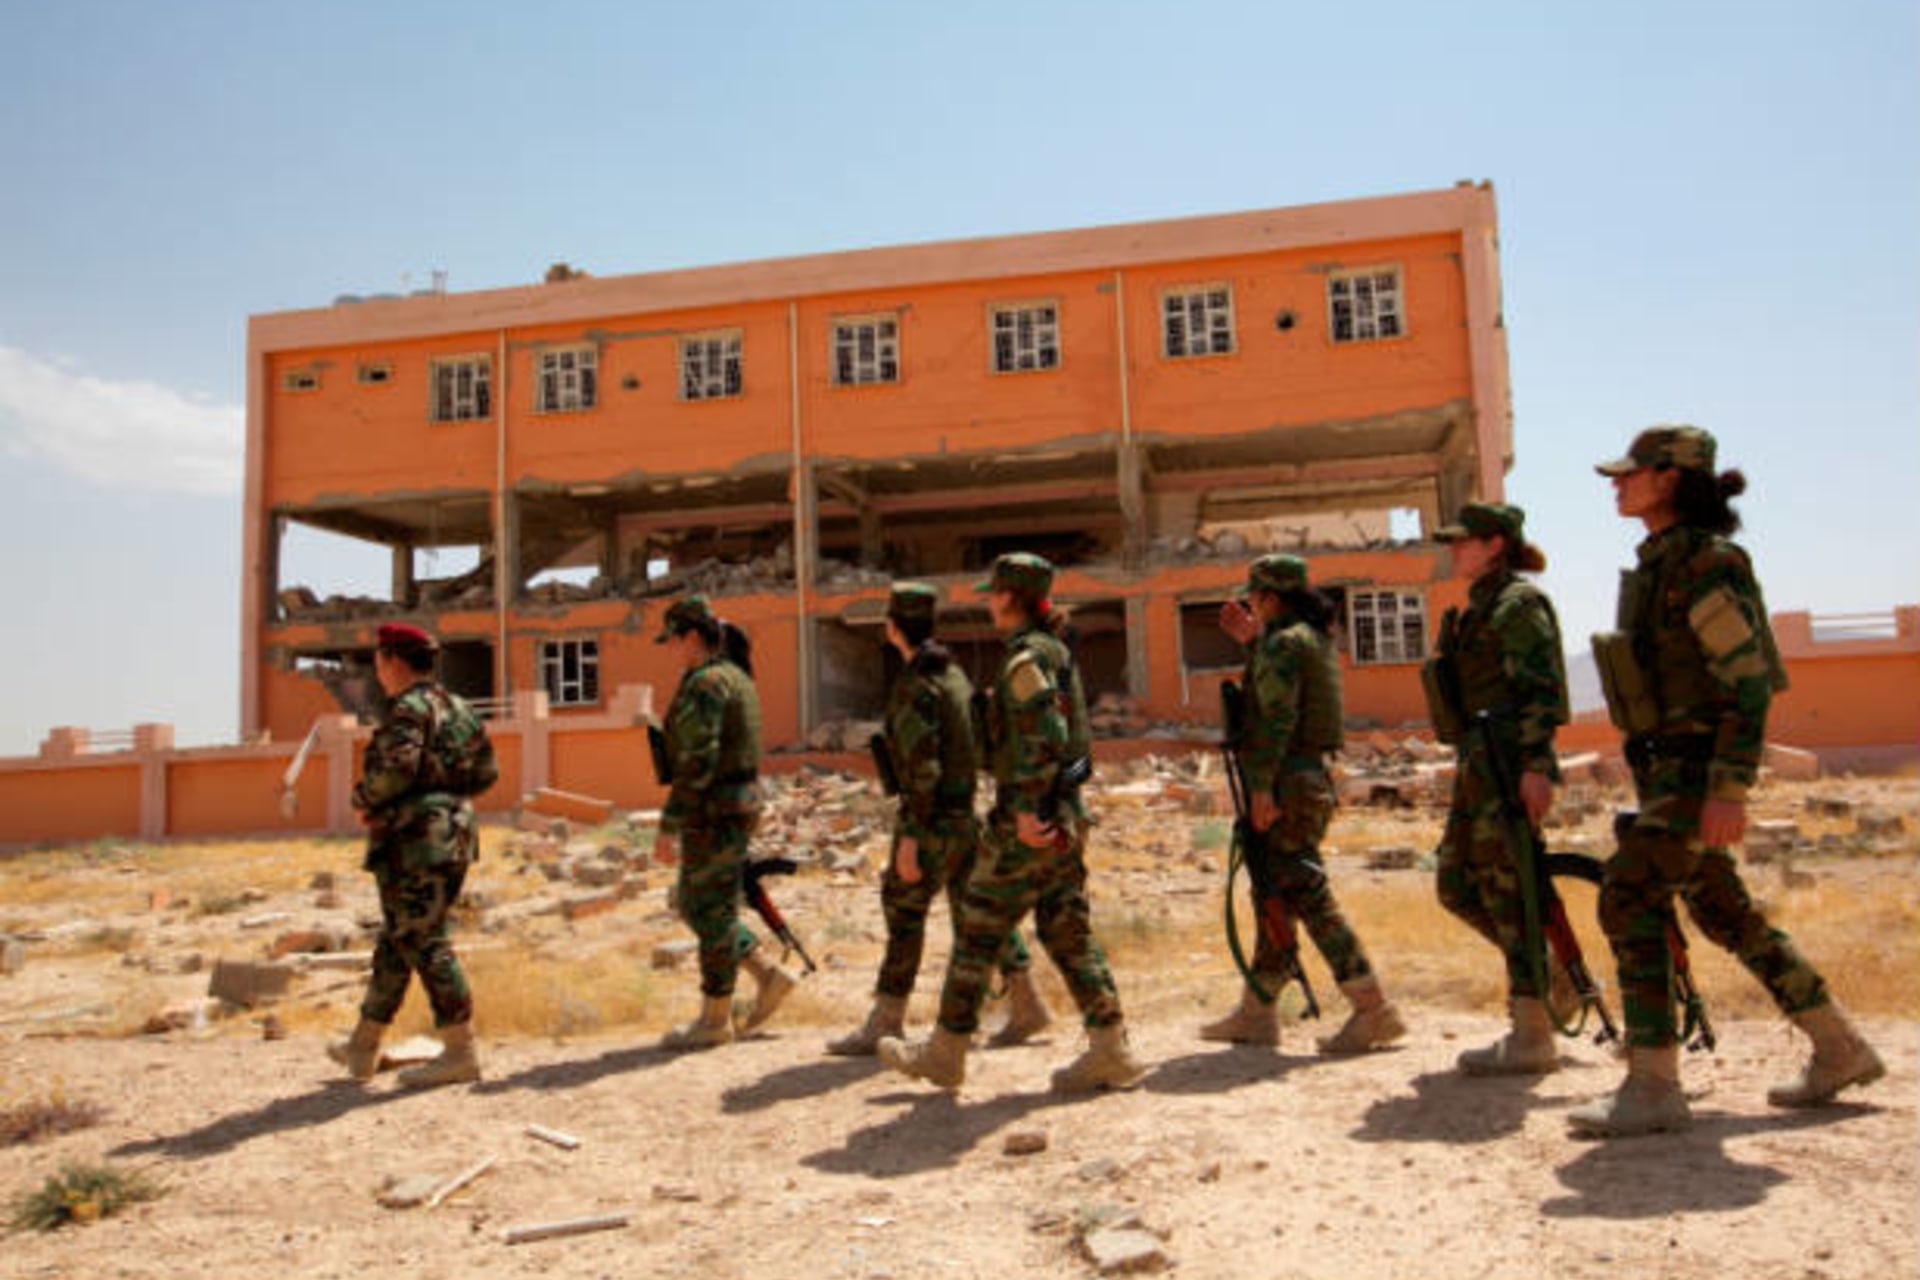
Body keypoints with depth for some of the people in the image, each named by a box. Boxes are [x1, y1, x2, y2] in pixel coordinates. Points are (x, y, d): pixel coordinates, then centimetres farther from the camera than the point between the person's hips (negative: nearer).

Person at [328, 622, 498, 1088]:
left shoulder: (408, 708, -11)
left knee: (424, 942, -5)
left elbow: (396, 768, -26)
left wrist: (365, 801, -8)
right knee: (395, 941, 18)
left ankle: (460, 1053, -4)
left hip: (415, 839, -9)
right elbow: (485, 772, 16)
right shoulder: (456, 707, 15)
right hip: (454, 833, 9)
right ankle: (364, 1048, 29)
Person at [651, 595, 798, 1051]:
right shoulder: (736, 677, 14)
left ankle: (715, 1019, 13)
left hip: (713, 809, -10)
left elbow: (696, 762, -22)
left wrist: (668, 826, -19)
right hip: (740, 802, 10)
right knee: (690, 903, 18)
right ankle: (768, 975, 19)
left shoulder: (703, 683, -16)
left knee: (711, 912, 1)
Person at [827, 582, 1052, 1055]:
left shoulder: (915, 684, -15)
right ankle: (1026, 1004, 15)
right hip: (968, 812, 9)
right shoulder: (954, 673, 13)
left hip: (936, 818, -9)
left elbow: (922, 765, -21)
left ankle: (886, 1023, 6)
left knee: (904, 912, -1)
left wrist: (910, 835, -20)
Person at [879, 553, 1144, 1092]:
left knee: (978, 929, 2)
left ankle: (945, 1051, 13)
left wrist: (1026, 809, -21)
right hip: (1065, 815, 9)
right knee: (1067, 931, 10)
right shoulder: (1056, 649, 15)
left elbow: (1045, 736, -24)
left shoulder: (1025, 656, -14)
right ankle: (1111, 1050, 10)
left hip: (1028, 822, -9)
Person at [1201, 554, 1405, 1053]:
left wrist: (1261, 787, -22)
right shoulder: (1314, 637, 18)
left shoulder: (1282, 642, -11)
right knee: (1274, 895, 14)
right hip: (1311, 777, 10)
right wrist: (1250, 642, 25)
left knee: (1307, 896, -9)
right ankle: (1256, 1013, 21)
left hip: (1286, 782, -10)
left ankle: (1374, 1010, -8)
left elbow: (1277, 718, -20)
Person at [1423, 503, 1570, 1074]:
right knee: (1454, 883, 10)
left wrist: (1535, 767, -24)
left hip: (1509, 764, -10)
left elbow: (1540, 690, -17)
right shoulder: (1477, 610, 20)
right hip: (1479, 767, 10)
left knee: (1506, 888, -7)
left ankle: (1532, 1036, 0)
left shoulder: (1518, 603, -8)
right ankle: (1547, 974, 22)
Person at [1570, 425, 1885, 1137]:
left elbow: (1750, 682, -19)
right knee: (1721, 911, 15)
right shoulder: (1659, 563, 14)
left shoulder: (1706, 561, -14)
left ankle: (1654, 1086, -7)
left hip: (1699, 760, -10)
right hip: (1668, 761, 10)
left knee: (1628, 898, -13)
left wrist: (1729, 790, -23)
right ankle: (1839, 1048, 29)